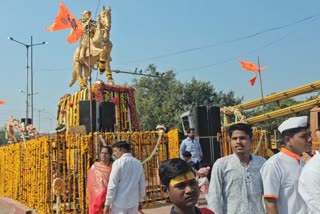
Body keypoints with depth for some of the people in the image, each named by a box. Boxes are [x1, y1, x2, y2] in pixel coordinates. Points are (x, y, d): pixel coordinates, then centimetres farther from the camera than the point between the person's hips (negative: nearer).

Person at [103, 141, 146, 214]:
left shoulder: (118, 163, -9)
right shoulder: (138, 163, 7)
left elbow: (112, 184, -12)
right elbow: (142, 184, 11)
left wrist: (107, 203, -8)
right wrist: (140, 201, 20)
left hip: (119, 202, -5)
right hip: (134, 202, 5)